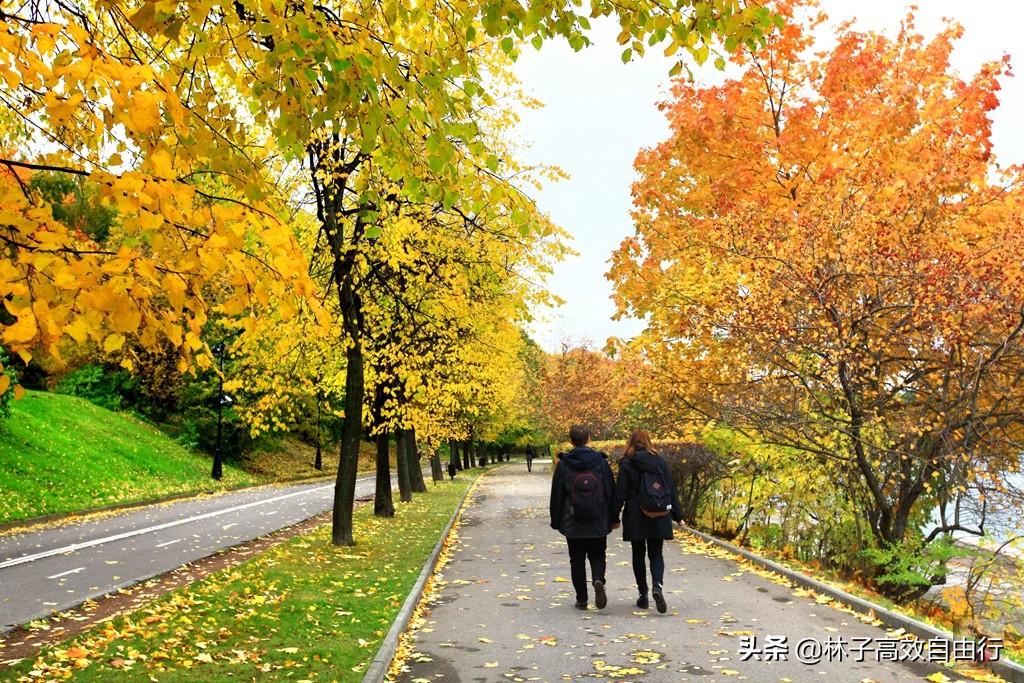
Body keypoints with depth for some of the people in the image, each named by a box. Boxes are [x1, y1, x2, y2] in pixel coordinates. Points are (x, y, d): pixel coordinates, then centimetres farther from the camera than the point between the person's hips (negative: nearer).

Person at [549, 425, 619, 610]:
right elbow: (611, 491, 1)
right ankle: (598, 580, -15)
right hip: (598, 523, 1)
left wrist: (556, 521, 9)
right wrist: (614, 518, 8)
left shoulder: (563, 464, -3)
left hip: (572, 523, 0)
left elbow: (556, 494, 1)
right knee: (597, 555, 14)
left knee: (577, 559, 10)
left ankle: (581, 599, 10)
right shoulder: (601, 462, -2)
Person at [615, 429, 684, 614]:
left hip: (635, 518, -2)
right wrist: (677, 515, 10)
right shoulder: (660, 461, 2)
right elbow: (671, 489, 4)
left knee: (638, 555, 11)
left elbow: (620, 493, -7)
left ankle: (643, 595, 13)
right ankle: (658, 585, -17)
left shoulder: (626, 464, -6)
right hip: (658, 518, 2)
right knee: (656, 554, 8)